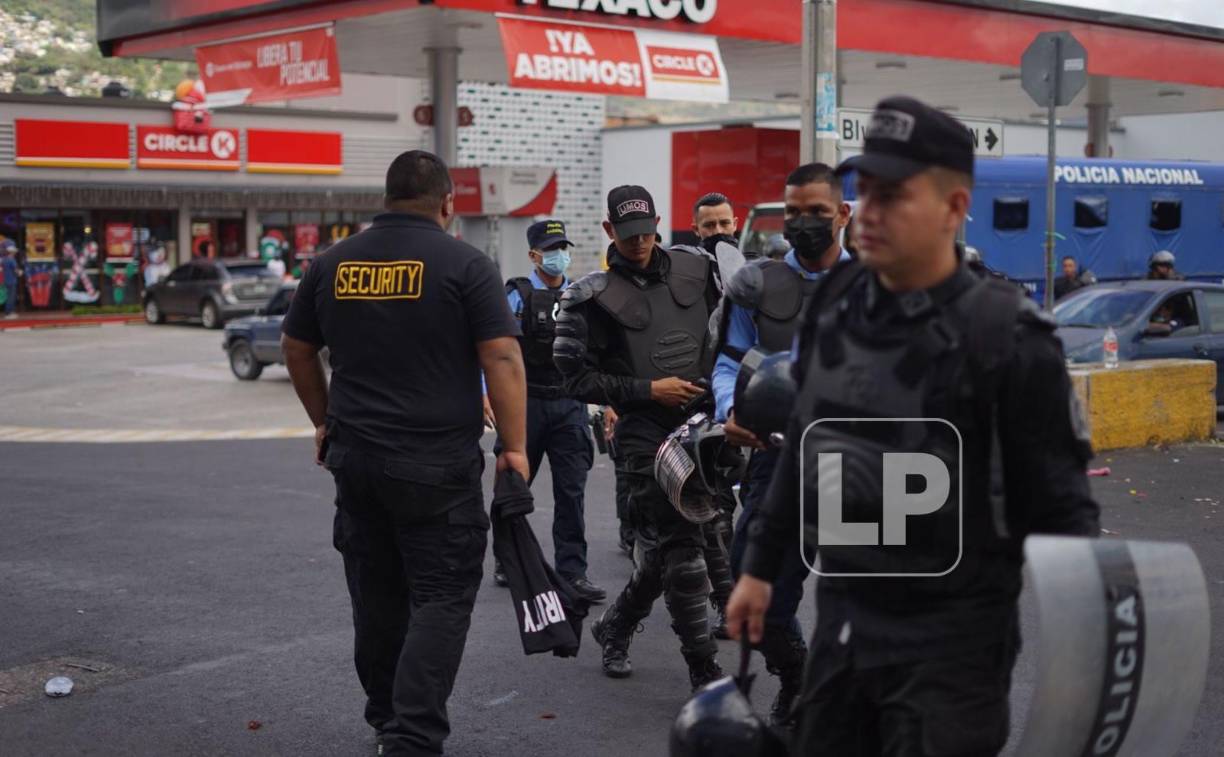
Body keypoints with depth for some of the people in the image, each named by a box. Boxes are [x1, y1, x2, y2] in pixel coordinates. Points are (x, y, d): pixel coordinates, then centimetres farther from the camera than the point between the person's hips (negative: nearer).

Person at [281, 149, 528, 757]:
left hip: (355, 457, 5)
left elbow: (296, 349, 18)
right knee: (440, 599, 0)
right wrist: (514, 448, -8)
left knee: (377, 598, 16)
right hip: (438, 465, -5)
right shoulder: (464, 264, -6)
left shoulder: (331, 264, 8)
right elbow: (502, 358, -12)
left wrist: (325, 421, 28)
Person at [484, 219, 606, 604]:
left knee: (572, 490, -2)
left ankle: (572, 571, 1)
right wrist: (486, 393, -19)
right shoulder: (517, 295, -3)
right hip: (526, 402, -3)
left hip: (570, 405, 3)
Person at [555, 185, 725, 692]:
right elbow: (576, 377, -6)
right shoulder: (593, 298, -5)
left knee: (664, 545, 11)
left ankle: (615, 628, 34)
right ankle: (704, 670, -2)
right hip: (646, 432, -5)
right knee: (681, 546, -8)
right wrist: (648, 390, -12)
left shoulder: (694, 271, 9)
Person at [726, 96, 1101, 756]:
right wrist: (760, 566, 18)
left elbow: (1061, 504, -12)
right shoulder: (835, 303, 2)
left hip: (951, 639, -6)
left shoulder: (1005, 336, -16)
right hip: (841, 617, 6)